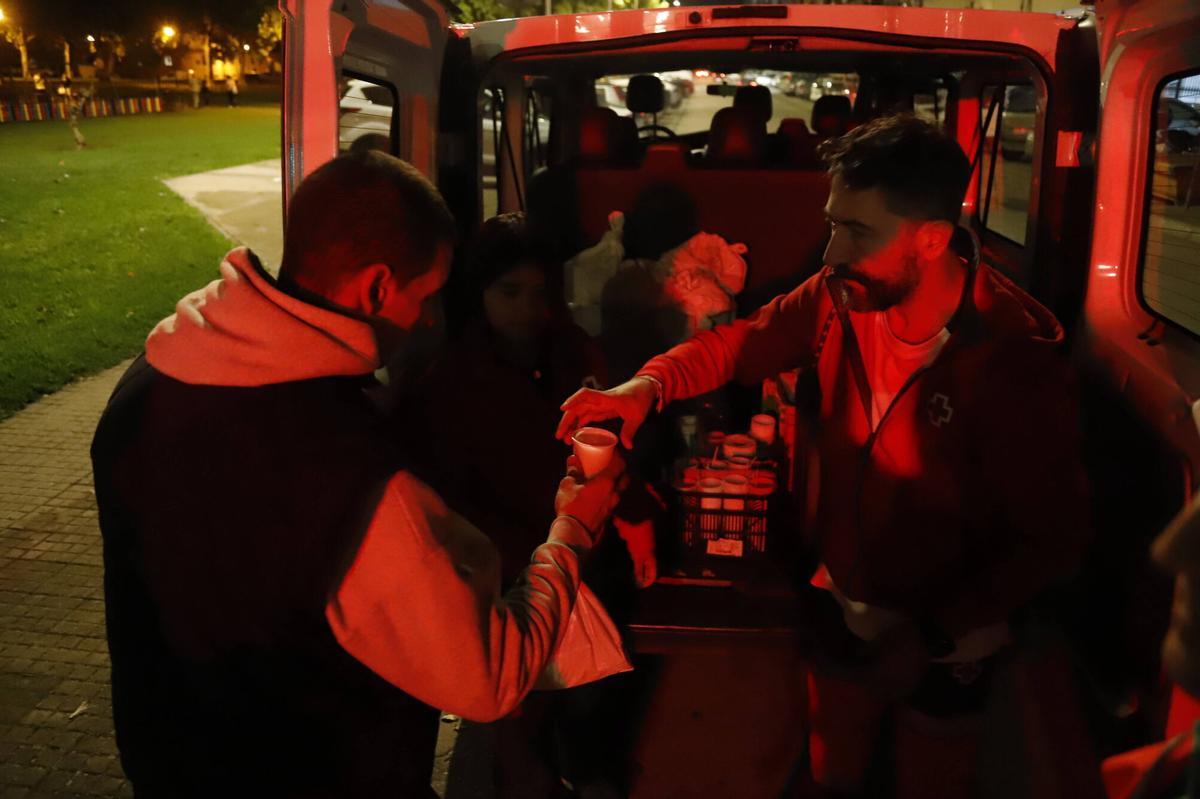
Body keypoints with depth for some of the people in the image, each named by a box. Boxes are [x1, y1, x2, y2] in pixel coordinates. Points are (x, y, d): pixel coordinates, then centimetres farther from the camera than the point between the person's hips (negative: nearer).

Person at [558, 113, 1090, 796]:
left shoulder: (1015, 356, -29)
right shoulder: (844, 295, -17)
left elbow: (1055, 538, -21)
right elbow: (741, 343, -2)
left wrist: (931, 637, -23)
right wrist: (649, 386, -21)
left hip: (948, 639, -4)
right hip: (840, 605, 4)